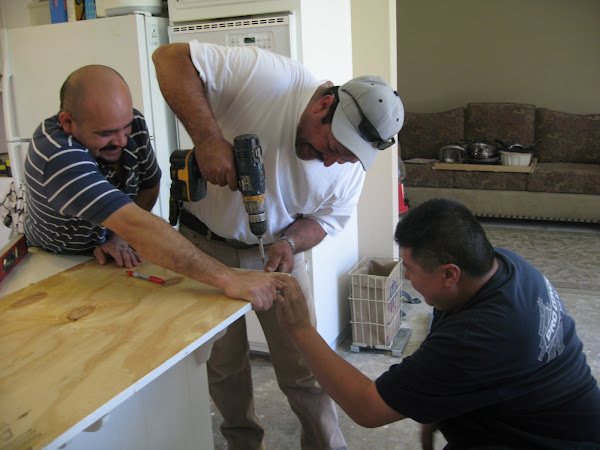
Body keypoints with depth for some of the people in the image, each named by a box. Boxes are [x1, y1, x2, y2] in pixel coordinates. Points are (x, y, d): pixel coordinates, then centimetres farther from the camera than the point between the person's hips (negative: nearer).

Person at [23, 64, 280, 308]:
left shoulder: (131, 123, -14)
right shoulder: (57, 157, -35)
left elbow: (149, 186, 3)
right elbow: (136, 226, -45)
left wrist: (119, 236, -14)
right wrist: (228, 279, -50)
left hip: (113, 262, 4)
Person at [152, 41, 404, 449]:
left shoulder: (352, 164, -10)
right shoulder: (269, 77, -26)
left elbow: (325, 219, 1)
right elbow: (171, 58, -26)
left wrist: (290, 243, -21)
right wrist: (208, 137, -37)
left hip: (277, 252, 2)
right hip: (206, 246, -2)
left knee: (305, 367, 4)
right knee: (223, 364, 12)